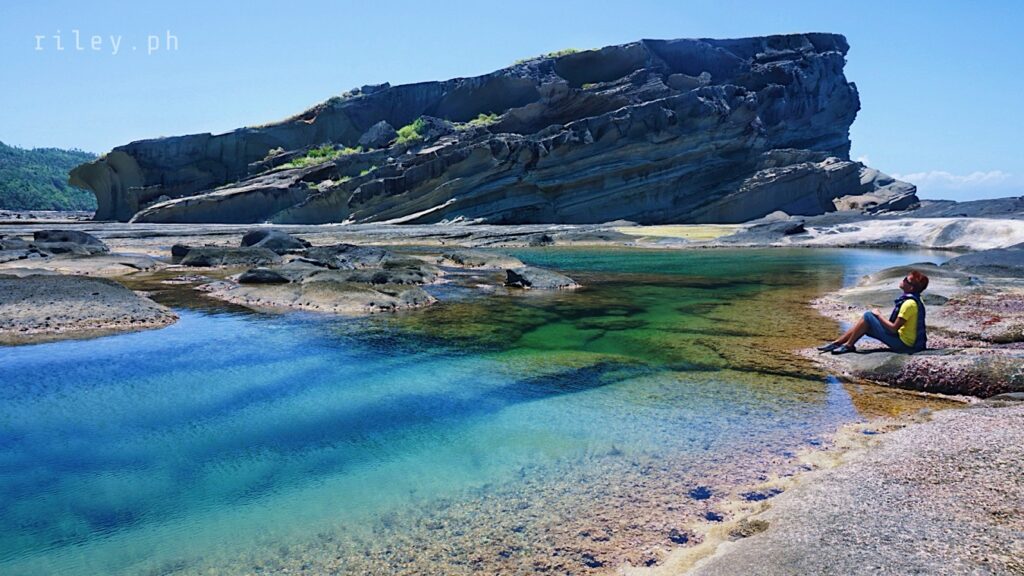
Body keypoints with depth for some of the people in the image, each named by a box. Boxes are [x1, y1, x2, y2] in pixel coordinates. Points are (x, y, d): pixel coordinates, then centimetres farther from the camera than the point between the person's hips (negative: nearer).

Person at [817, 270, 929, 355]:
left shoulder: (909, 303, -23)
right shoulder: (914, 299, 7)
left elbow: (894, 328, -22)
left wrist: (879, 315, -10)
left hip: (903, 344, -9)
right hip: (907, 342, 9)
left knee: (868, 316, -13)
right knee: (866, 325, 10)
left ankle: (848, 345, -5)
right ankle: (837, 343, 9)